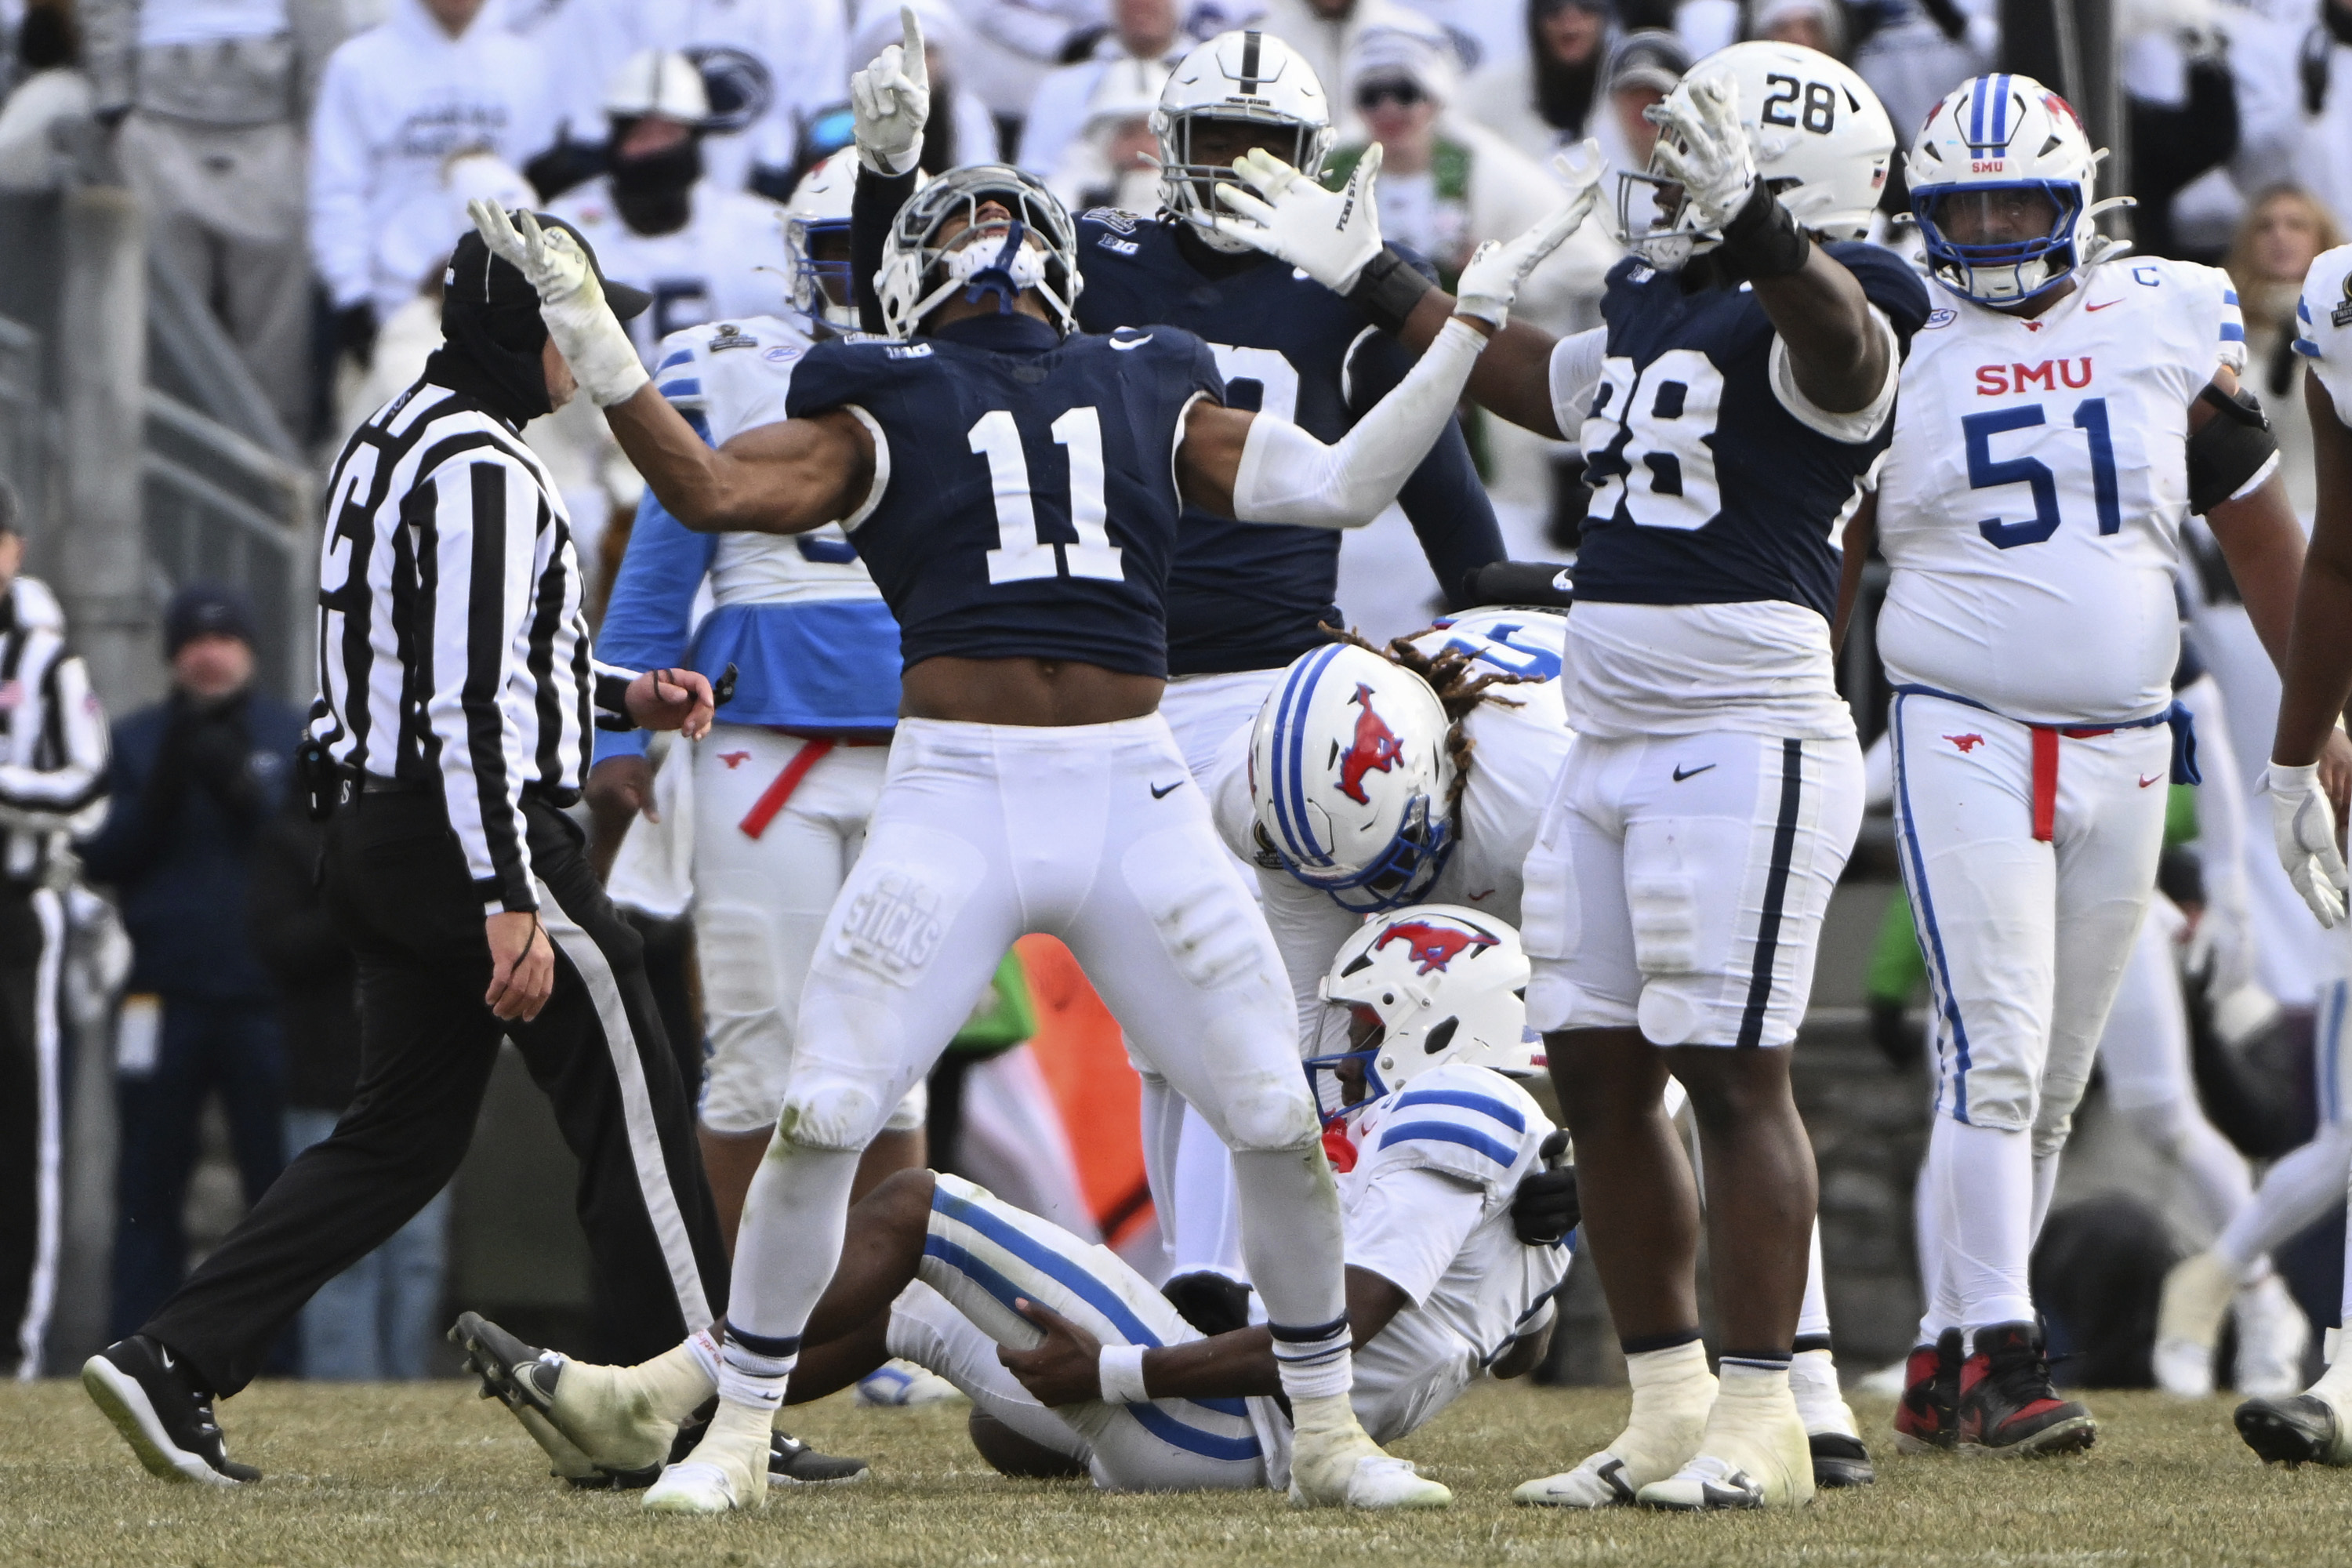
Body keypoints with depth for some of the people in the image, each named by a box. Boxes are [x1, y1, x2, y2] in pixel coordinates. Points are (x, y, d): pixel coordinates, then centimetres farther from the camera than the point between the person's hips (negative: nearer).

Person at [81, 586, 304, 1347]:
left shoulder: (297, 739, 8)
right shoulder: (138, 741, 11)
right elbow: (103, 857, 3)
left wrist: (245, 793, -16)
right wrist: (163, 789, -11)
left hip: (267, 1001, -1)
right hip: (165, 993, 1)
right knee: (148, 1190, 2)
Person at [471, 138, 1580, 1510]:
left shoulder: (1148, 395, 17)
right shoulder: (885, 407, 9)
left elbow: (1344, 484, 13)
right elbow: (713, 490, -5)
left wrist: (1473, 321, 13)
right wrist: (594, 342, -14)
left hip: (1135, 797, 2)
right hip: (955, 797, -2)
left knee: (1278, 1118, 2)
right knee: (824, 1118, -7)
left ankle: (1330, 1434, 18)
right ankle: (736, 1436, 7)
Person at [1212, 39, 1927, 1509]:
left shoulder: (1814, 325, -11)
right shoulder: (1648, 312, 15)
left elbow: (1835, 335, -37)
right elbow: (1531, 385, 36)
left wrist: (1750, 225, -56)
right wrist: (1373, 279, 42)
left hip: (1746, 743, -9)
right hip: (1610, 748, 9)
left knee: (1733, 1069, -8)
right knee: (1600, 1071, 9)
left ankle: (1760, 1425, -4)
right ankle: (1669, 1412, 17)